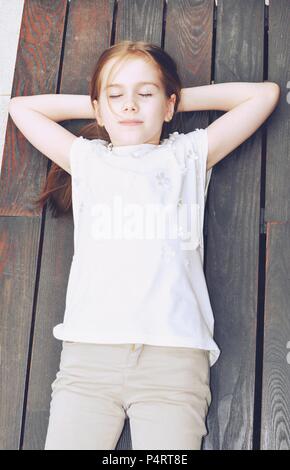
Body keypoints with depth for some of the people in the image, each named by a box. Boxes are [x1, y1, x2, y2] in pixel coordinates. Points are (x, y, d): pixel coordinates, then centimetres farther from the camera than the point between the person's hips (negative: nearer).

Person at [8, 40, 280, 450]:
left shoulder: (189, 154, 19)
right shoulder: (86, 159, 22)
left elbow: (265, 93, 23)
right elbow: (21, 107, 31)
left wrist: (180, 98, 25)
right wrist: (98, 106, 28)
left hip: (175, 354, -1)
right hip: (88, 353, 1)